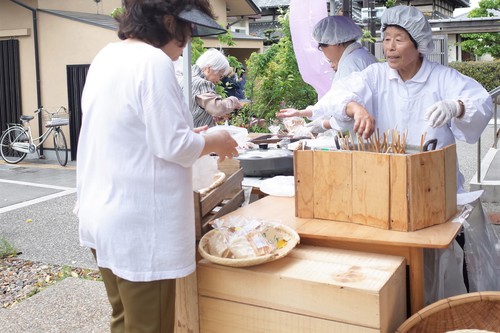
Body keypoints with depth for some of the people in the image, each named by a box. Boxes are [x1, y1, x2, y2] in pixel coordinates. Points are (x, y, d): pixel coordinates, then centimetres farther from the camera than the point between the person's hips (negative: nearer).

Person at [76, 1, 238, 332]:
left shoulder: (106, 57, 10)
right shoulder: (154, 62, -18)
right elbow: (172, 146, -20)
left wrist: (188, 134, 15)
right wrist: (212, 142, -2)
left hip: (103, 217, 9)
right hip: (138, 227, -9)